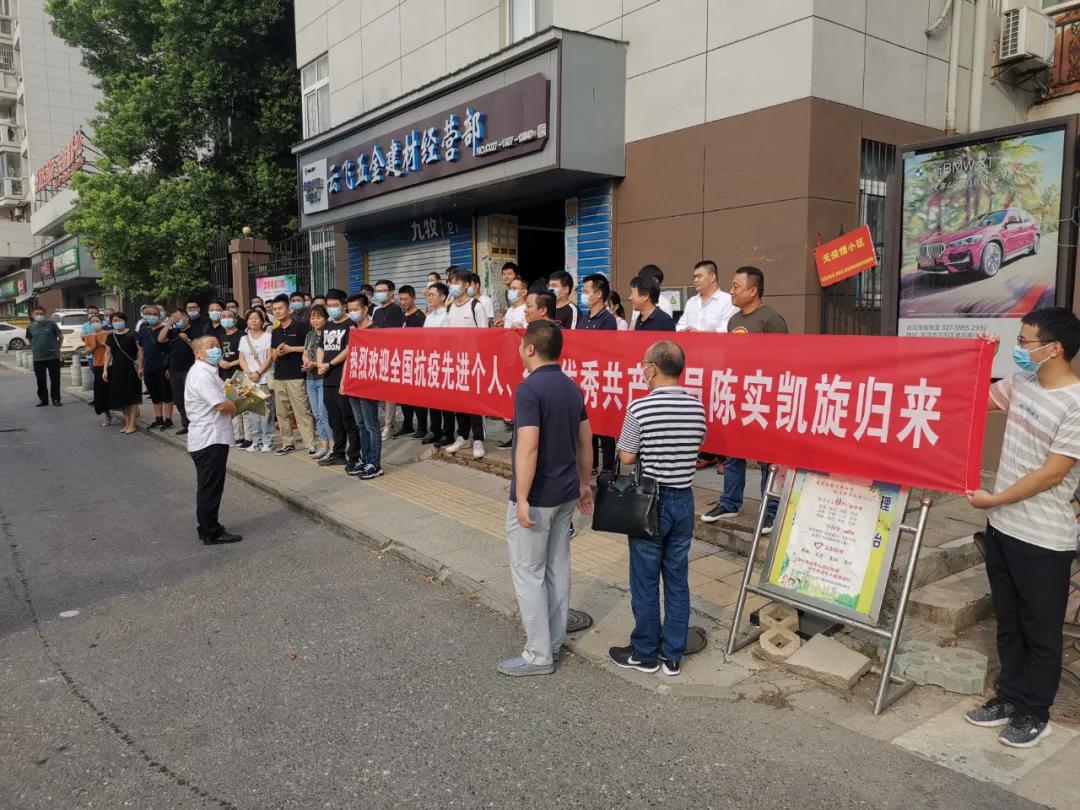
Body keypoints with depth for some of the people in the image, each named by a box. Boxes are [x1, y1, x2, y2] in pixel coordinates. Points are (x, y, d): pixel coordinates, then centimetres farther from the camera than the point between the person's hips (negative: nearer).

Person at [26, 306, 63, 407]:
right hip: (38, 358, 3)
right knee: (40, 380, 7)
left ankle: (56, 399, 11)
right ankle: (43, 399, 17)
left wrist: (55, 348, 5)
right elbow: (30, 341, 20)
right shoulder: (30, 327, 6)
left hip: (53, 357, -3)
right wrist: (34, 350, 11)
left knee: (55, 379, 1)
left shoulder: (51, 324, -3)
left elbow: (61, 337, 4)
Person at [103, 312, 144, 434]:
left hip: (130, 369, -5)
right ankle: (127, 422, 18)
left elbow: (140, 351, -7)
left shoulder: (132, 335, -6)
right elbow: (108, 353, 12)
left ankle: (133, 423, 3)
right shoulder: (110, 336, 9)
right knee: (120, 397, 8)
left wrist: (140, 367, -13)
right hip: (116, 369, 5)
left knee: (132, 397, -3)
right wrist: (105, 370, 6)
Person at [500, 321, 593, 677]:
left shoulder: (530, 388, -19)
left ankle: (539, 655, 9)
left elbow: (528, 447, -25)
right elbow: (585, 441, 12)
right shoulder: (573, 388, 7)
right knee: (557, 568, 16)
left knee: (528, 573, 2)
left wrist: (522, 498, -21)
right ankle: (554, 643, 27)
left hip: (537, 497, -8)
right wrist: (583, 483, 21)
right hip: (565, 492, 9)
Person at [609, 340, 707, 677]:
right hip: (683, 500, 5)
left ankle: (645, 654, 21)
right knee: (677, 580, 13)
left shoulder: (640, 408, -17)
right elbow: (696, 447, 10)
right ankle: (673, 655, 23)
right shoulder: (697, 407, -2)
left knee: (645, 582, 8)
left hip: (650, 502, -5)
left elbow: (626, 458, -12)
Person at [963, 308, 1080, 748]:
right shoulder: (1021, 382, 3)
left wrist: (994, 499, -14)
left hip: (1043, 540, -7)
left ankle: (1035, 714, 24)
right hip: (1002, 527, 8)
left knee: (1040, 630, 9)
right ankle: (1010, 697, 33)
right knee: (1007, 622, 19)